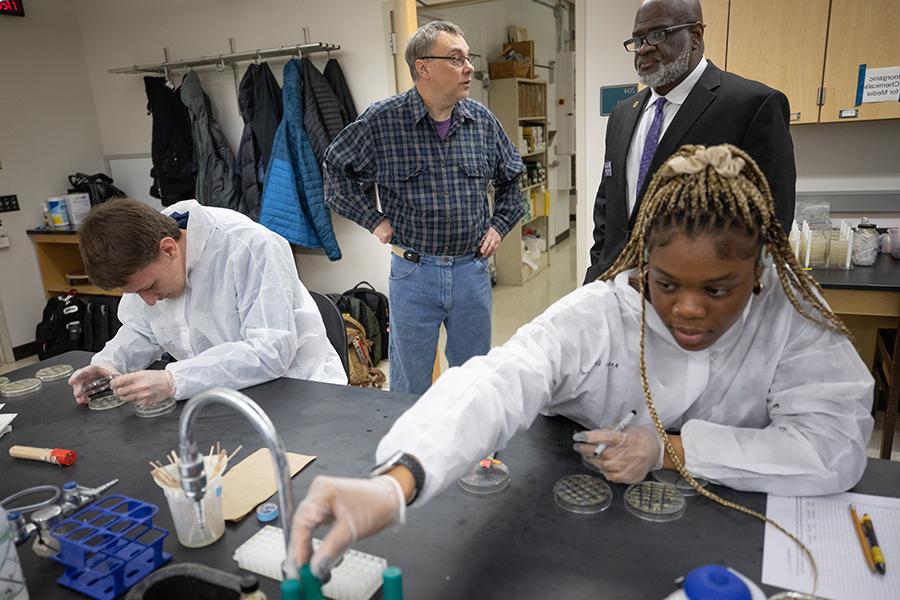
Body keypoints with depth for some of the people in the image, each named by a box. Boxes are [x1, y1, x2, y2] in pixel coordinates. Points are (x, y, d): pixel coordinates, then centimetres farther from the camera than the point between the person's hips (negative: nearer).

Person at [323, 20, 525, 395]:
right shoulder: (382, 121, -8)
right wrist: (373, 219, -2)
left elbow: (511, 177, 17)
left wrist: (500, 225, 8)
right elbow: (337, 168, 4)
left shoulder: (483, 121, 2)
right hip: (413, 270, -3)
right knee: (410, 389, 11)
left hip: (472, 269, 3)